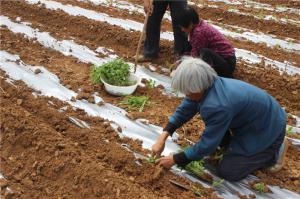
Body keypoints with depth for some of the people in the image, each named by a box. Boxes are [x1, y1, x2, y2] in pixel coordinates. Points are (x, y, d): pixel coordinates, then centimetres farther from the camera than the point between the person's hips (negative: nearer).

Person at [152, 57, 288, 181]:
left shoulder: (218, 105, -36)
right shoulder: (207, 86, -12)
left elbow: (206, 145, -25)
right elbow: (184, 110, 0)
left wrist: (175, 160, -14)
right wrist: (163, 137, -6)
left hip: (268, 129, -8)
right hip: (254, 117, 8)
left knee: (227, 171, -4)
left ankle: (273, 150, 7)